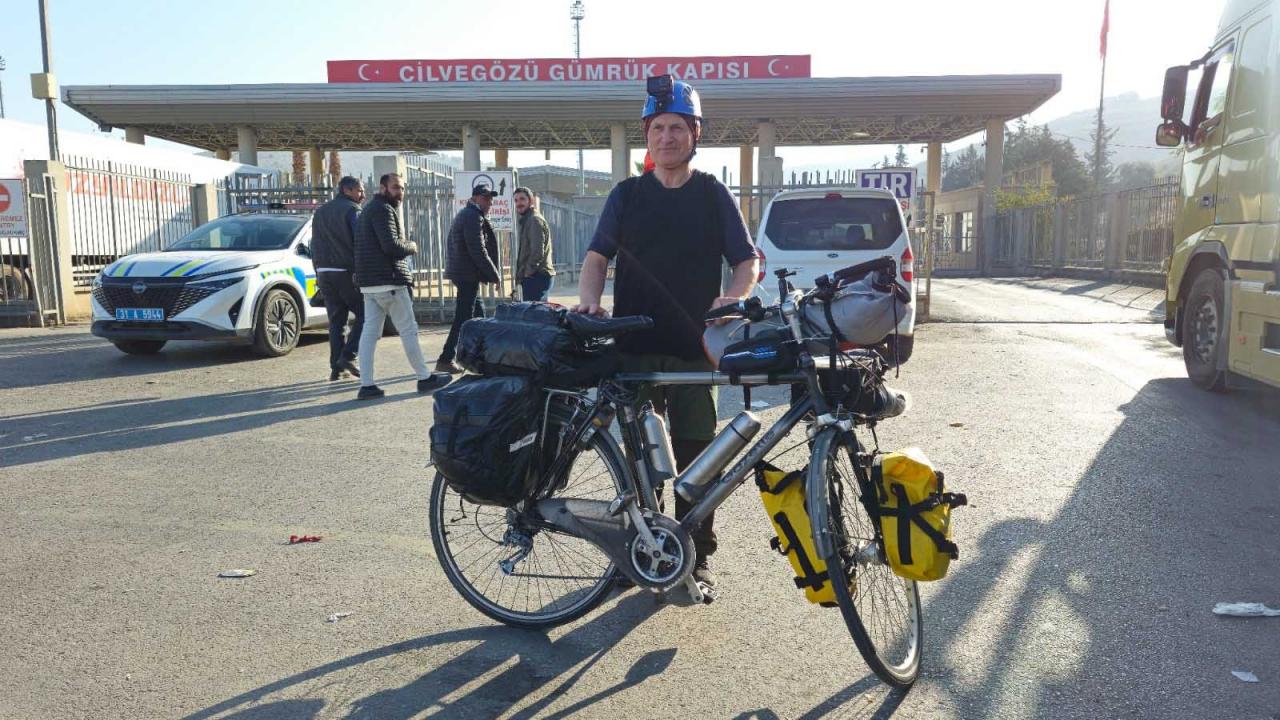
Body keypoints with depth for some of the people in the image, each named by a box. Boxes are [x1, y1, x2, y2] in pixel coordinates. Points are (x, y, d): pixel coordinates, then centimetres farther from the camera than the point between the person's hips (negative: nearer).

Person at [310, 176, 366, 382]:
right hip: (347, 272, -7)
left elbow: (315, 246, 20)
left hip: (324, 272, 7)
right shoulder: (353, 210, -4)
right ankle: (347, 356, -10)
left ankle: (337, 367, 6)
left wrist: (318, 274, 21)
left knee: (336, 320, 8)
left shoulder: (320, 212, 19)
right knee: (364, 314, 2)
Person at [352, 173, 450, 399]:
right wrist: (411, 246, -3)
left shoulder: (369, 210, 22)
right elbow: (391, 245, -21)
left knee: (370, 331, 4)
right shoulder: (384, 210, -11)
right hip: (389, 282, -9)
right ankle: (425, 378, 9)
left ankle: (366, 385, 2)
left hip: (369, 283, 9)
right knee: (408, 330, 0)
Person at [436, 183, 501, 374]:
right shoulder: (474, 217, -13)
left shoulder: (465, 214, 20)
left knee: (478, 313, 17)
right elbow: (478, 251, -19)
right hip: (468, 274, -11)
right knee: (463, 319, -8)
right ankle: (445, 361, -8)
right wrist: (495, 275, -13)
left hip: (463, 273, 11)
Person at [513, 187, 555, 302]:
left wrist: (527, 272, -13)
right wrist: (521, 275, 15)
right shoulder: (527, 220, 22)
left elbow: (537, 252, -19)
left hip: (536, 276, -10)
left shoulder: (535, 220, -10)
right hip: (532, 277, 10)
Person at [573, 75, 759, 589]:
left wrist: (733, 296, -15)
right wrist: (589, 298, -13)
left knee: (696, 453, 3)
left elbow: (748, 261, 7)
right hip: (634, 343, 1)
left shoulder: (714, 195, 7)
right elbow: (598, 255, 7)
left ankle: (696, 555, 16)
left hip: (694, 346, -1)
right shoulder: (627, 194, 9)